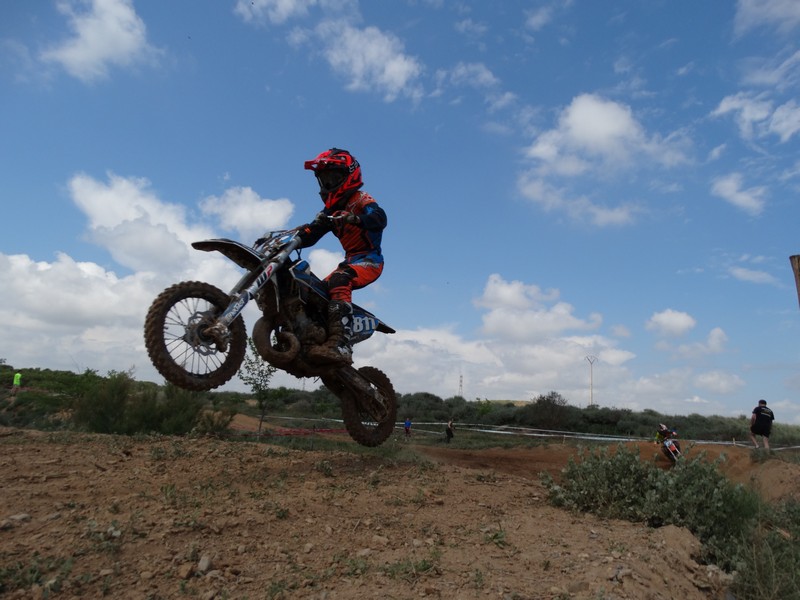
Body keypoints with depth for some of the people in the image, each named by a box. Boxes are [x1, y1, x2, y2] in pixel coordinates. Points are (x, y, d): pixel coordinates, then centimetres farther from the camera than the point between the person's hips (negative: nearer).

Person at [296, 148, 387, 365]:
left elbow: (380, 219, -24)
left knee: (338, 281, -34)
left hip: (369, 259, -9)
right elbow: (309, 235, 11)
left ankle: (341, 344, -45)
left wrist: (353, 218, -42)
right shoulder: (331, 210, 20)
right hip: (350, 260, 9)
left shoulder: (361, 199, -3)